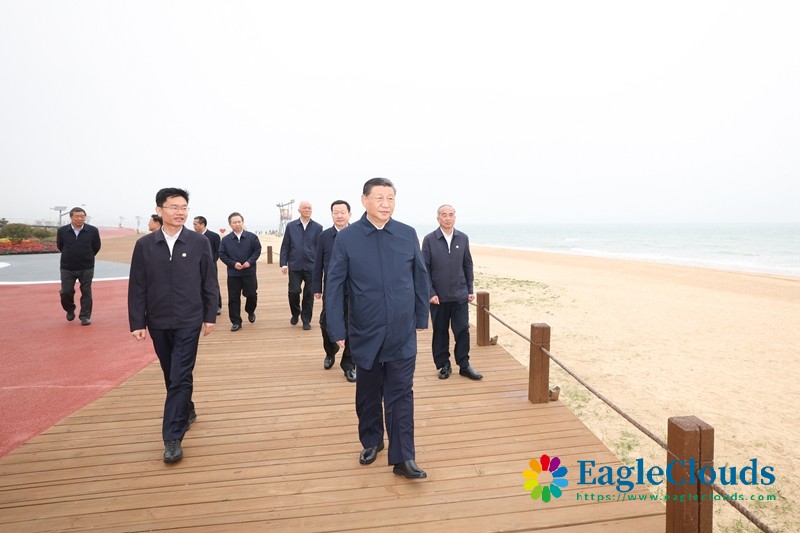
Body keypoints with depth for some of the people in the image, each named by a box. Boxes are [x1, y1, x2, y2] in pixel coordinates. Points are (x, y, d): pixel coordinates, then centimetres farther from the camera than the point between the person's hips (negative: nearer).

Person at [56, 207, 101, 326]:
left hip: (86, 268, -1)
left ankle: (85, 316, 11)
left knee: (86, 292, 2)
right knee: (66, 292, 3)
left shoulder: (93, 231, -8)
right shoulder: (62, 231, -4)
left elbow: (96, 247, 5)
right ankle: (70, 310, 31)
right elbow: (59, 246, 12)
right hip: (67, 268, 1)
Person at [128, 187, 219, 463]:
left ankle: (172, 438, 1)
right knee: (172, 376, 16)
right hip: (158, 322, 3)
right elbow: (137, 287, 1)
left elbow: (210, 283, 0)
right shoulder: (144, 245, 0)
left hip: (188, 322, -2)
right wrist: (137, 323, -2)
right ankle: (187, 411, 39)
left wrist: (210, 316, -2)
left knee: (180, 378, -5)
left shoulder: (199, 242, -4)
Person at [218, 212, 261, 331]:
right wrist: (234, 264, -13)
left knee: (252, 294, 5)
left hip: (249, 272, 0)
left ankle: (250, 312, 36)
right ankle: (236, 322, 12)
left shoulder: (252, 237, -2)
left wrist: (250, 261, -14)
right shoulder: (225, 239, 0)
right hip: (233, 273, 1)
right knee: (233, 298, 3)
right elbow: (222, 255, 1)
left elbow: (257, 251, 1)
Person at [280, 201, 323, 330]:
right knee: (293, 292, -1)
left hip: (311, 267, 0)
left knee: (309, 294, 5)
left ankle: (306, 320, 18)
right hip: (294, 266, 1)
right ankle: (295, 313, 26)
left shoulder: (318, 227, 2)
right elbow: (285, 246, 6)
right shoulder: (291, 226, 6)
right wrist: (283, 263, -1)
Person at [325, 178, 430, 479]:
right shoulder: (347, 238, -6)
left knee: (401, 394, 3)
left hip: (403, 333, 0)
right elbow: (334, 285, -5)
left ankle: (403, 458, 11)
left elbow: (420, 279, 7)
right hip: (365, 334, 0)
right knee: (368, 393, 16)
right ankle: (371, 442, 37)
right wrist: (337, 330, -8)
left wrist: (421, 317, 8)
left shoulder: (408, 235, -1)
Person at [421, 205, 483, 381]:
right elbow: (425, 268, -4)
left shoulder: (463, 238, 4)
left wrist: (470, 290, 6)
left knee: (463, 330, 4)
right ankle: (444, 365, 20)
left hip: (460, 294, 2)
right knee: (440, 332, 8)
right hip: (438, 296, -2)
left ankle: (464, 365, 16)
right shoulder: (429, 239, -4)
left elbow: (468, 265, 9)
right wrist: (431, 293, -9)